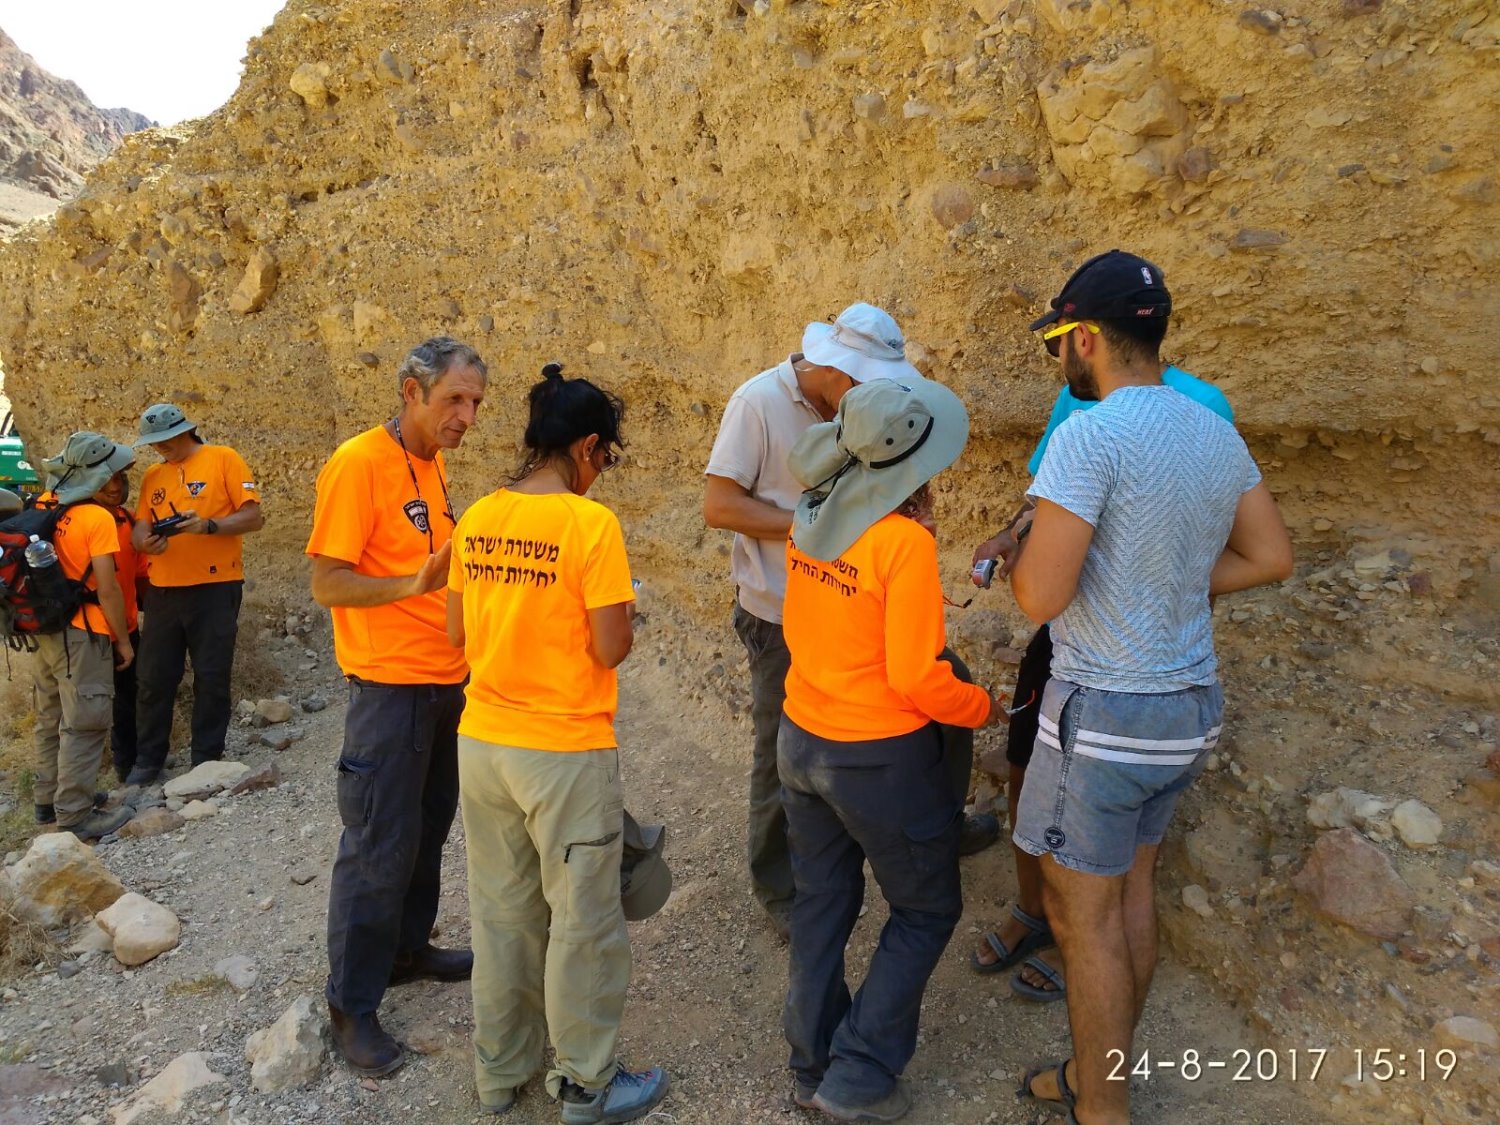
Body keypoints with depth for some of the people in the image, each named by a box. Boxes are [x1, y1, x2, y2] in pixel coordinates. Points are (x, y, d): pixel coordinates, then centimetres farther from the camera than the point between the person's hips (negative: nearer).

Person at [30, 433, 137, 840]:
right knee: (83, 726, -1)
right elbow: (107, 589, -16)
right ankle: (75, 815, 3)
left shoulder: (43, 506, 4)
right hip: (82, 636, -8)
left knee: (51, 719, 18)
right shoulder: (97, 518, -17)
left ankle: (48, 799, 29)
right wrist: (123, 639, -8)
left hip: (45, 630, 8)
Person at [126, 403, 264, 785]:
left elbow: (253, 517, -7)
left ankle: (208, 760, 15)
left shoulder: (223, 459, -2)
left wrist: (208, 525, -22)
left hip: (214, 587, -5)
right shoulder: (153, 475, 14)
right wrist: (145, 541, -14)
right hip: (162, 590, 5)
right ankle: (148, 760, 21)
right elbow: (139, 528, 9)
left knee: (211, 677, 3)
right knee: (153, 677, 8)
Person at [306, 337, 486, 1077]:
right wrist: (414, 584, -30)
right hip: (391, 686, -8)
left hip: (446, 680, 8)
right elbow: (327, 584, -18)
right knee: (379, 848, 1)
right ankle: (351, 1006, 16)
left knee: (427, 830, 19)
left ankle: (407, 950, 36)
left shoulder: (432, 465, 9)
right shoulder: (358, 464, -16)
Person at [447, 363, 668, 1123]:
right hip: (566, 751, -6)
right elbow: (610, 650, -16)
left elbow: (459, 631, 8)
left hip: (483, 743, 6)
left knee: (500, 912, 20)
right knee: (582, 919, 11)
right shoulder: (590, 522, -18)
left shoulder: (478, 519, 1)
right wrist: (623, 616, 4)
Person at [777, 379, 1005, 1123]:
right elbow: (916, 678, -21)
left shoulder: (810, 521, -1)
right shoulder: (904, 541, -23)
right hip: (878, 757, -7)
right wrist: (982, 708, -4)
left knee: (822, 905, 21)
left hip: (801, 740, 7)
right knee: (926, 912, 15)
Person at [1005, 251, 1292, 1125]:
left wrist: (1027, 552, -1)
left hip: (1109, 710, -8)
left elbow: (1042, 597, -23)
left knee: (1082, 914, 7)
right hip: (1191, 702, 8)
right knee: (1132, 891, 20)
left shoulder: (1090, 435, -20)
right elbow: (1272, 558, 12)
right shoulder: (1216, 433, 4)